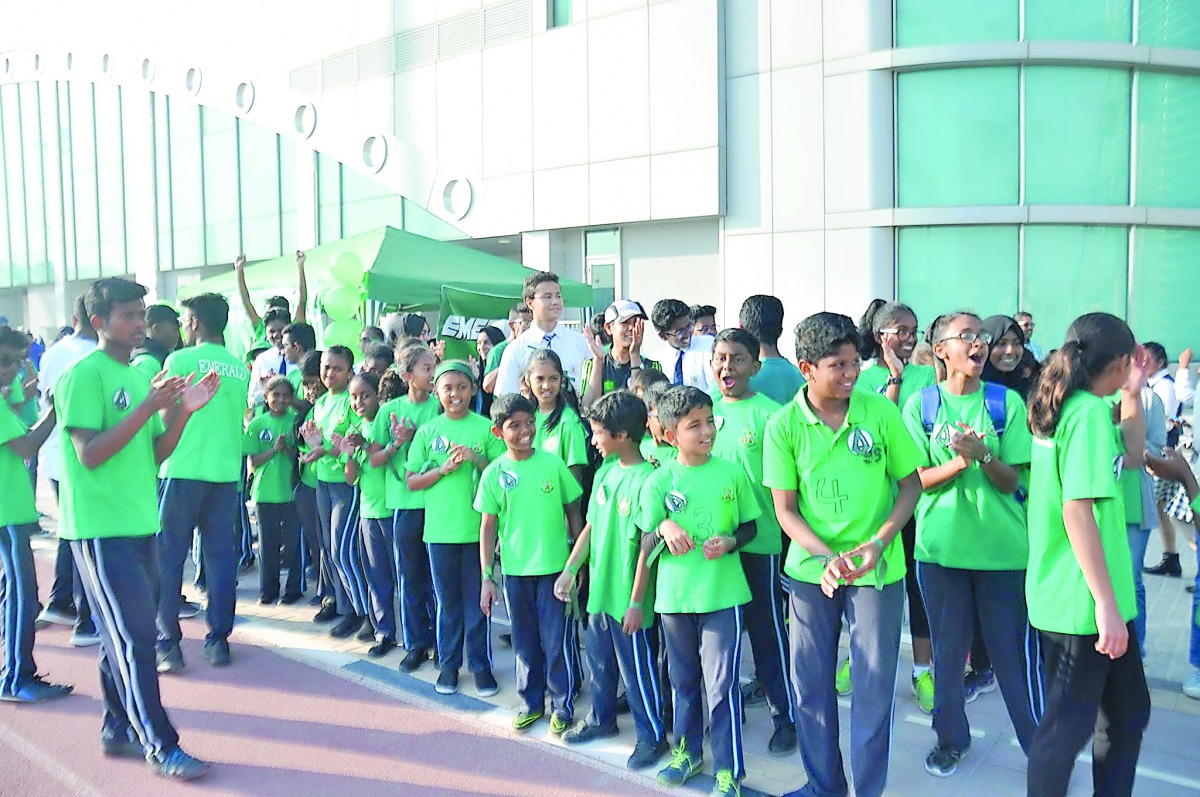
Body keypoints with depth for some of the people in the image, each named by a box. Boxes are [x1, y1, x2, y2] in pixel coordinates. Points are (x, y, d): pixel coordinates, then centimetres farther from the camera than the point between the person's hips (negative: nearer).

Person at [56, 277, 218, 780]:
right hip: (101, 529, -8)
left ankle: (117, 730, 26)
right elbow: (89, 454, -19)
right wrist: (149, 407, -23)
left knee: (122, 635, 15)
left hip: (139, 524, 8)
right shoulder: (84, 376, -11)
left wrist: (184, 412, -4)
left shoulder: (140, 377, 12)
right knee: (137, 637, -6)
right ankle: (160, 746, 0)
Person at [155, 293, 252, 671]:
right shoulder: (241, 369, 9)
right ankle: (218, 640, 12)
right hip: (227, 472, 4)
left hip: (184, 471, -4)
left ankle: (167, 644, 5)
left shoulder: (180, 360, -5)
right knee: (221, 557, 9)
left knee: (167, 559, 4)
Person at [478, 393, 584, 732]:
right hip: (514, 570, 2)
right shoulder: (494, 473, -3)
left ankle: (562, 706, 20)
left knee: (555, 642, 4)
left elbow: (573, 512, 2)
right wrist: (486, 577, 0)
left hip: (554, 567, -1)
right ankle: (531, 702, 31)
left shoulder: (553, 464, -6)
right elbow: (488, 527, 1)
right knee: (524, 642, 14)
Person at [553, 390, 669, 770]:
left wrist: (637, 602, -16)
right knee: (599, 662, 22)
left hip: (628, 598, -8)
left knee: (637, 670, 7)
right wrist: (570, 569, 9)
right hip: (599, 589, 8)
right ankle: (601, 719, 43)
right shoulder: (605, 472, 4)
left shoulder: (646, 479, -20)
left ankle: (652, 736, 24)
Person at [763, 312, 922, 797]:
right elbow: (785, 509, -4)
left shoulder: (881, 411, -10)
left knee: (874, 684, 4)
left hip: (878, 568, -1)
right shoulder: (784, 425, -9)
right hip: (811, 569, 1)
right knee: (810, 683, 11)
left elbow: (911, 484, 0)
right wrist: (826, 556, -18)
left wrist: (879, 542, -14)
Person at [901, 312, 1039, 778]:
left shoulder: (1007, 402, -2)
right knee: (947, 648, 12)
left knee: (1015, 650, 5)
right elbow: (919, 479, -4)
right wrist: (959, 461, -22)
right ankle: (951, 738, 31)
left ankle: (1040, 744, 22)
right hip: (941, 546, 1)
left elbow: (1011, 481, -4)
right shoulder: (920, 404, -2)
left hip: (1003, 546, 0)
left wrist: (982, 454, -24)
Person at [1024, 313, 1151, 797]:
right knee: (1069, 725, 4)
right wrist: (1105, 603, -24)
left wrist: (1133, 393, 12)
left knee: (1128, 711, 22)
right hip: (1084, 603, -10)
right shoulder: (1090, 411, -18)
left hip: (1094, 597, 10)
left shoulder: (1063, 407, 10)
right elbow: (1077, 510, -25)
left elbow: (1131, 454, 24)